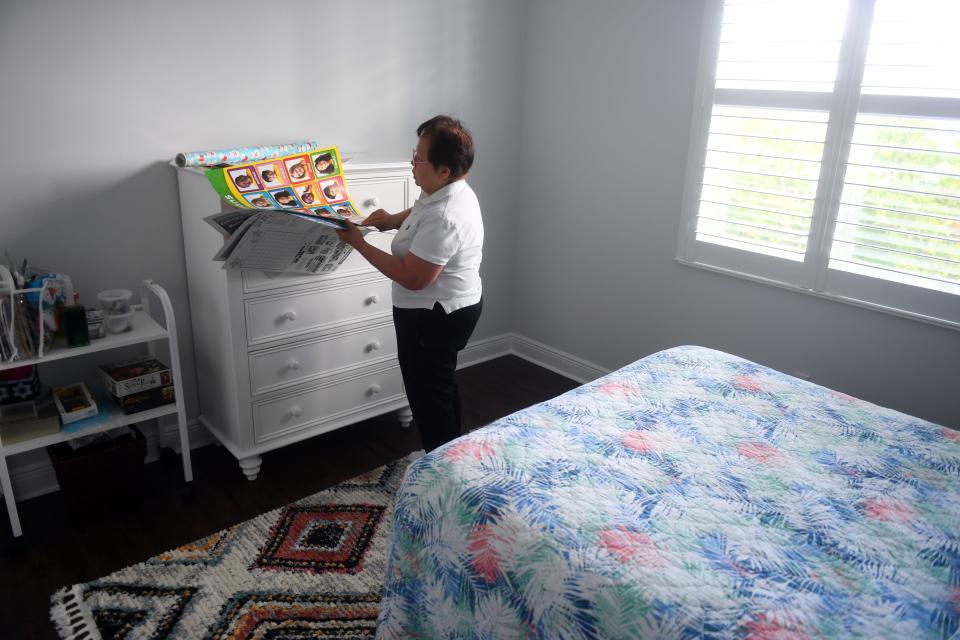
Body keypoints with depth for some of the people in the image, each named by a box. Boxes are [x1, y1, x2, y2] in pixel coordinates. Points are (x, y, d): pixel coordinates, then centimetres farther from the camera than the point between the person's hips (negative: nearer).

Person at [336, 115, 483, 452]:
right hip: (447, 308, 11)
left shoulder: (444, 218, -31)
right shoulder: (449, 192, 1)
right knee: (439, 386, 23)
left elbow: (412, 278, -28)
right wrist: (394, 220, 4)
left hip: (435, 316, -11)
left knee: (428, 394, 5)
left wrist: (359, 243, -21)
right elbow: (421, 213, 24)